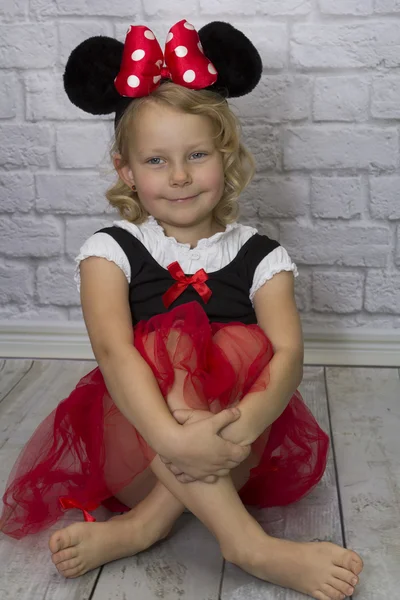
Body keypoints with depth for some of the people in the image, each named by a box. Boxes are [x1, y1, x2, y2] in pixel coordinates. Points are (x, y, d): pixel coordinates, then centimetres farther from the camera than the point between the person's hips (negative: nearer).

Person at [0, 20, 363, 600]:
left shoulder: (259, 257, 4)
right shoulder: (113, 250, 1)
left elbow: (288, 354, -12)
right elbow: (113, 349, -18)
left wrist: (242, 422, -36)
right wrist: (171, 437, -38)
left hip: (239, 449, 2)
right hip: (129, 444, -1)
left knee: (242, 351, -27)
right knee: (171, 348, -30)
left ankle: (139, 526, -25)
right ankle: (249, 544, -31)